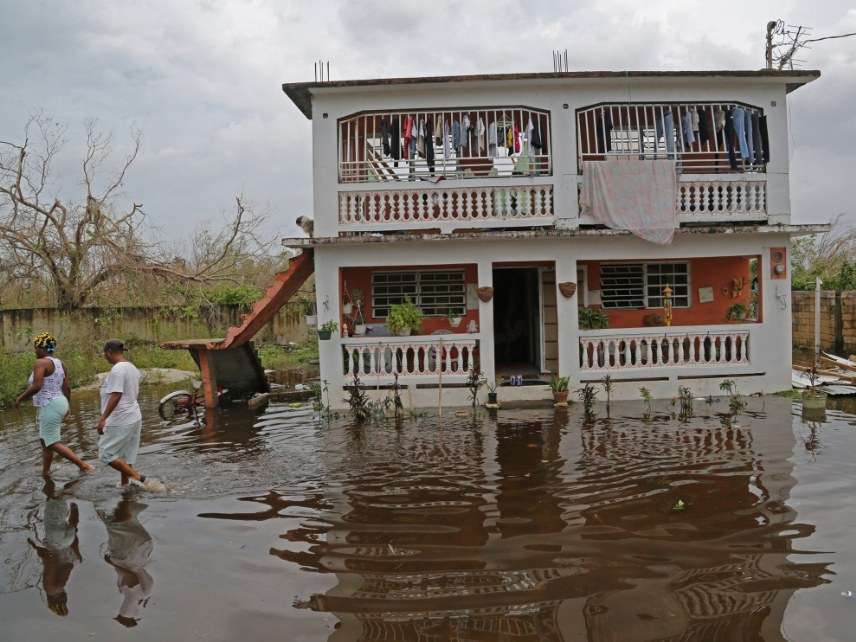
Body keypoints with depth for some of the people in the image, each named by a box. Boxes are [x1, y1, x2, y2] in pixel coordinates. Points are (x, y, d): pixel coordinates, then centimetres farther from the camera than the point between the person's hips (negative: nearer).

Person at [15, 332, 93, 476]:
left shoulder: (40, 363, -15)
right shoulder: (59, 363, 10)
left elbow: (36, 387, -26)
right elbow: (67, 388, 11)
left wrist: (20, 398, -13)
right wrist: (66, 406, 21)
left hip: (50, 407, -10)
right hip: (58, 404, 10)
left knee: (53, 444, -5)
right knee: (45, 441, 18)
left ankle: (83, 465, -10)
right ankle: (45, 473, 24)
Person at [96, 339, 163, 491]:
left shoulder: (117, 369, -17)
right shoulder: (132, 367, 12)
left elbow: (116, 396, -24)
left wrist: (103, 419, -24)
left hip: (120, 420, -9)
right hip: (133, 417, 9)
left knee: (107, 454, -2)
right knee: (125, 455, 14)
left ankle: (139, 478, -8)